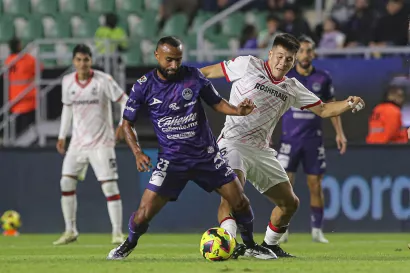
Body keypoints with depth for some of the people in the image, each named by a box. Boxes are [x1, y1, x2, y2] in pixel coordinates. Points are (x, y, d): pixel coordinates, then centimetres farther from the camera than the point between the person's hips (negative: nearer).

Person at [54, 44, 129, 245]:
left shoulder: (103, 81, -11)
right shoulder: (68, 82, 2)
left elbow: (125, 101, -7)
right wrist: (62, 136, 15)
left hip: (101, 142, -4)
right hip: (78, 142, 4)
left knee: (109, 185, -10)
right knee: (66, 182, -3)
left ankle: (117, 232, -2)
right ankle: (70, 231, 9)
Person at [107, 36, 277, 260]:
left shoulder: (193, 77, -6)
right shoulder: (143, 86, -7)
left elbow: (216, 102, 5)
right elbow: (127, 123, 3)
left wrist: (237, 110, -16)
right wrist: (137, 152, -12)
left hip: (206, 155, 1)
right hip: (171, 160, -1)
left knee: (240, 202, -2)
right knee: (144, 214, -8)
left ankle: (250, 245, 25)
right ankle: (129, 244, 24)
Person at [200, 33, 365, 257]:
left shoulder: (293, 88, 13)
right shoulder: (248, 65, -2)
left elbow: (323, 110, 11)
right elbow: (208, 72, 5)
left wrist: (349, 104, -6)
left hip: (261, 150, 7)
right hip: (233, 142, -7)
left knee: (290, 203, 10)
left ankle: (270, 246, 28)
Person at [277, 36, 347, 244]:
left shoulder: (323, 78, 3)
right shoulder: (285, 77, -2)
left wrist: (339, 133, 7)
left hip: (313, 139, 2)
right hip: (290, 138, -1)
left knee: (315, 185, 3)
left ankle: (317, 230, 12)